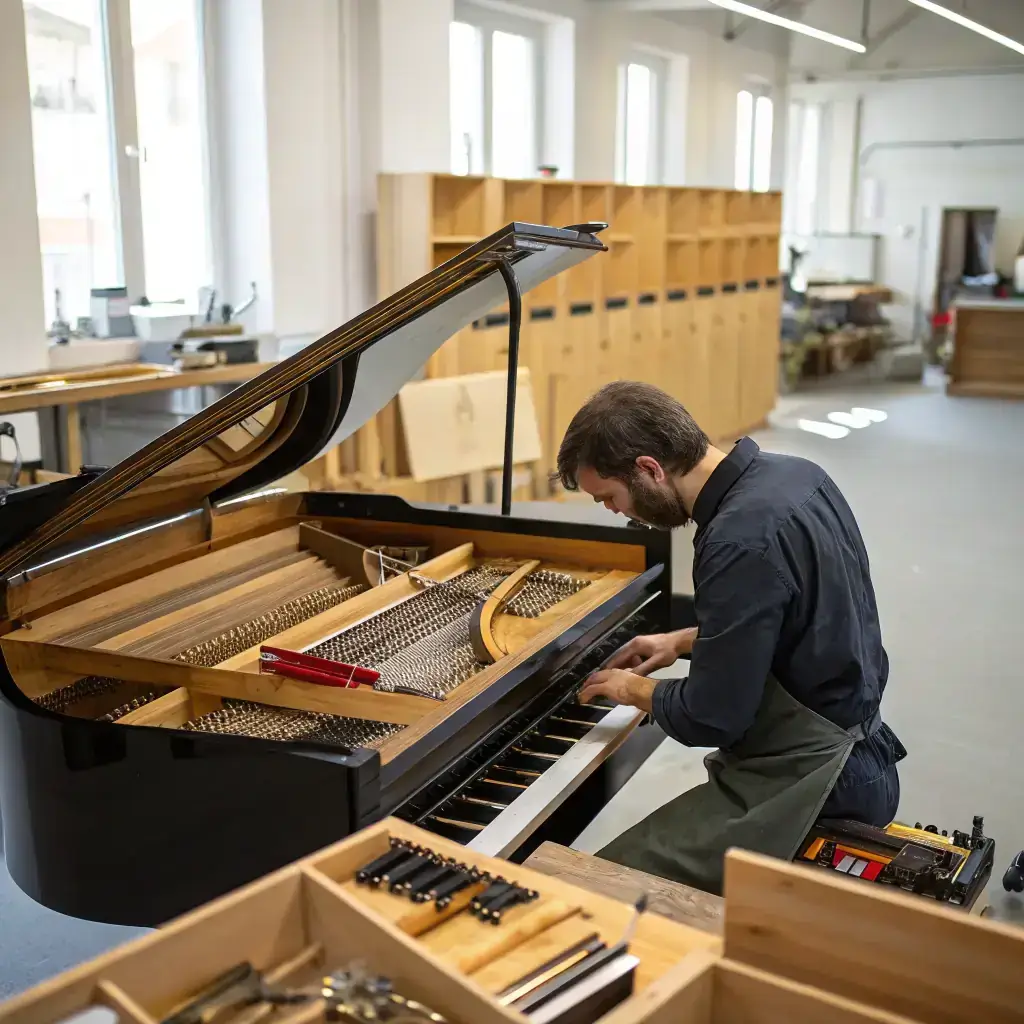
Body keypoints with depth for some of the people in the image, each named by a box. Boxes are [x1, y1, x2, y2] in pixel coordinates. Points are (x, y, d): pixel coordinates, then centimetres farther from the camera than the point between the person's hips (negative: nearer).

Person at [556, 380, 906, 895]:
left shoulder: (742, 541, -28)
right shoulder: (793, 474, 1)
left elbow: (709, 719, -22)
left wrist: (633, 688, -3)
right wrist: (683, 641, 16)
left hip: (805, 781, -10)